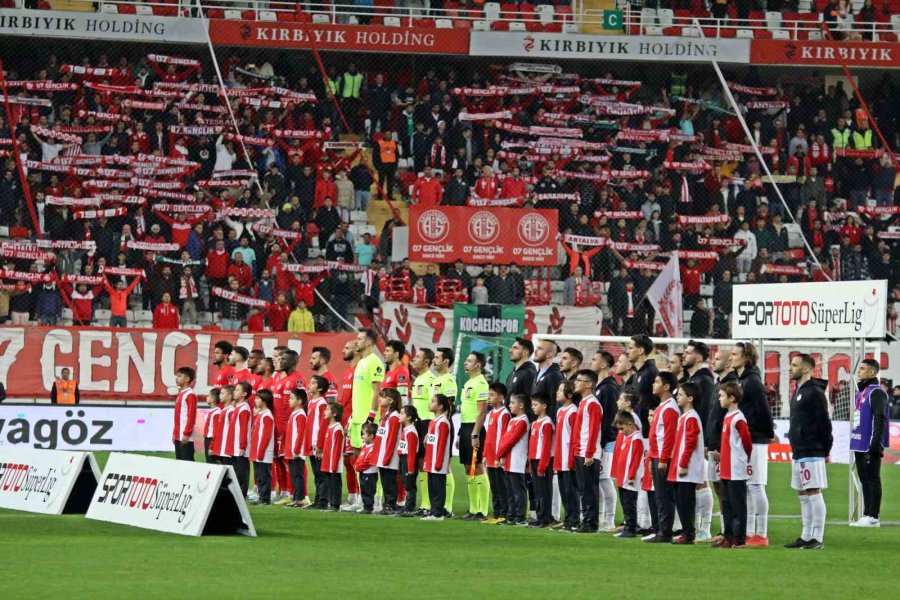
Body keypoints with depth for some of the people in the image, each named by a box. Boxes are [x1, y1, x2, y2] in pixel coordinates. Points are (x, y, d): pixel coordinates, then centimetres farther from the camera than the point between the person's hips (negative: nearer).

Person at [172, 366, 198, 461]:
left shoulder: (190, 395, -12)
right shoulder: (180, 394, 17)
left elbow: (191, 416, -17)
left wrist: (186, 433, -20)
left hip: (186, 437, -9)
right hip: (178, 436, 9)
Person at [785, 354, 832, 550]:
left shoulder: (814, 393, -13)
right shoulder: (798, 391, 17)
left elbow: (824, 423, -14)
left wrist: (826, 449, -13)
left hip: (811, 453, -10)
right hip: (798, 453, 10)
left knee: (813, 493, -9)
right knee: (803, 494, 12)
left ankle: (817, 539, -9)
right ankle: (806, 537, 16)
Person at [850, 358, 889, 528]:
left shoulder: (876, 392, -11)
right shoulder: (861, 392, 17)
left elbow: (880, 419, -18)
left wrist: (875, 445, -22)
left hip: (870, 446, -9)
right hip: (859, 444, 9)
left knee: (872, 480, -6)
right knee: (865, 480, 11)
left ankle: (873, 517, -5)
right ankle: (866, 515, 15)